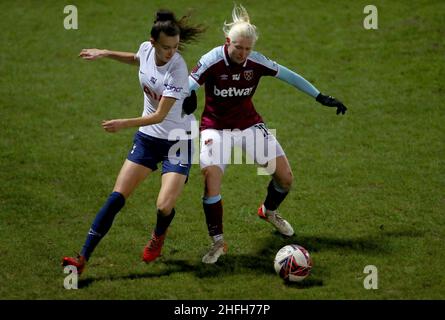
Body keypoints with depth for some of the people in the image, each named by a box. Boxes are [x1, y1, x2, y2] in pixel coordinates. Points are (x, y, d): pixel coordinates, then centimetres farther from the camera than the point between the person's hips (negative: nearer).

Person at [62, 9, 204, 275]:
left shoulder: (177, 69, -26)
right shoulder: (146, 49, -7)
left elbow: (159, 116, -27)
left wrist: (124, 124, -35)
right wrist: (105, 53, 18)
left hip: (177, 142, -5)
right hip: (148, 137, 5)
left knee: (164, 206, -18)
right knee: (117, 198, -5)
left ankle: (158, 236, 20)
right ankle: (83, 258, -4)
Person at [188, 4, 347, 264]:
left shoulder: (256, 62, -11)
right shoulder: (212, 62, -21)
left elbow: (288, 76, 0)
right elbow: (187, 89, -24)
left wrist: (321, 97, 4)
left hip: (250, 123, 4)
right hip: (216, 128, -4)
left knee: (286, 177, 2)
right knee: (211, 181, -23)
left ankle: (269, 212, 36)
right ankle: (218, 243, -7)